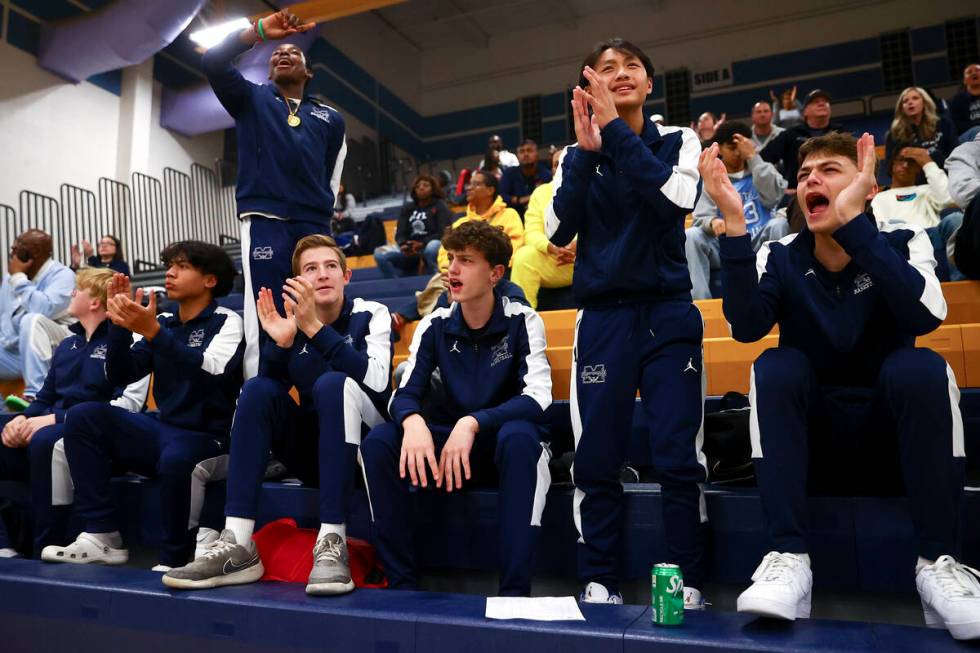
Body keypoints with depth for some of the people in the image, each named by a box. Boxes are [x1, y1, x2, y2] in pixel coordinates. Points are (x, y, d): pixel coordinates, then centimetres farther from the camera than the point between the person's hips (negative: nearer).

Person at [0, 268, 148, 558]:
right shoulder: (67, 344, 24)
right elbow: (45, 399, 26)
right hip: (54, 425, 9)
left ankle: (48, 549, -25)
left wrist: (54, 419, -17)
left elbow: (129, 405, -15)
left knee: (45, 441, -38)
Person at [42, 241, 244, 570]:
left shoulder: (226, 321, -3)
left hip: (205, 437, -6)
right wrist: (120, 323, -6)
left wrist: (153, 332, -28)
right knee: (84, 415, -11)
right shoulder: (164, 322, 14)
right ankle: (102, 536, -11)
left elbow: (211, 373, -22)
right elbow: (120, 376, 8)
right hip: (162, 429, 6)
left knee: (176, 458, -37)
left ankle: (173, 560, -14)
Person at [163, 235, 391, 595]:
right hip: (312, 446, 4)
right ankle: (237, 545, -27)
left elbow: (378, 381, -24)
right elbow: (268, 394, -4)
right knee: (257, 388, -19)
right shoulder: (292, 320, 5)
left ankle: (332, 543, -36)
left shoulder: (371, 314, -5)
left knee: (333, 383, -31)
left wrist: (316, 328, -28)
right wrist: (281, 344, -22)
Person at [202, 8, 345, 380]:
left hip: (315, 227, 3)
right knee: (264, 321, -11)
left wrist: (323, 212, 12)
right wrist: (259, 32, -5)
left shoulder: (330, 119, 23)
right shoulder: (251, 99, 19)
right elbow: (213, 62, 3)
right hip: (264, 223, -2)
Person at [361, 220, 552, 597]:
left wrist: (472, 423, -36)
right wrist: (413, 422, -33)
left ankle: (515, 589, -32)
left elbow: (536, 397, -21)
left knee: (518, 435, -38)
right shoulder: (435, 326, 0)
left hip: (508, 444, -3)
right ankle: (400, 582, -14)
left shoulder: (522, 322, -9)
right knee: (378, 441, -20)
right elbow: (406, 393, -8)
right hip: (448, 447, 4)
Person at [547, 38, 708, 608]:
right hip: (603, 319, 1)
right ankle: (600, 584, 12)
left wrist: (616, 130, -16)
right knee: (596, 461, 0)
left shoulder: (679, 141, 7)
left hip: (669, 315, -1)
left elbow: (679, 199, -15)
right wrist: (587, 149, -12)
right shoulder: (577, 157, 10)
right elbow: (559, 231, -4)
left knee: (680, 459, -5)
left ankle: (689, 585, 8)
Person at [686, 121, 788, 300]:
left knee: (779, 224, -29)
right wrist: (712, 222, -27)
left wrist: (752, 156, -11)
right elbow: (701, 218, -1)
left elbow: (773, 197, -11)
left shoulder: (761, 170, 11)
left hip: (758, 246, 0)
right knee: (691, 236, -26)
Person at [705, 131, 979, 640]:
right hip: (809, 444, 1)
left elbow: (925, 315, -27)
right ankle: (789, 557, -28)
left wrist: (852, 220, -32)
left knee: (920, 366, -28)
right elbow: (746, 327, -22)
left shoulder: (901, 243, -4)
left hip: (896, 438, -1)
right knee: (776, 365, -26)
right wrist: (734, 222, -29)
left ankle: (938, 562, -20)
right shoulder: (780, 258, -1)